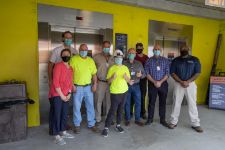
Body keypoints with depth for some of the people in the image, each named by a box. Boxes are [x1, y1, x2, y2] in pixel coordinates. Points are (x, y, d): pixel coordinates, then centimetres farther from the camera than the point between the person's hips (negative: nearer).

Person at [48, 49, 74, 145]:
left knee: (64, 114, 13)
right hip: (56, 95, -7)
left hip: (65, 95, 7)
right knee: (56, 115, -1)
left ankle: (63, 132, 28)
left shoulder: (70, 68, 11)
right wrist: (61, 95, -14)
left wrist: (69, 94, 2)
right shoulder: (58, 66, -12)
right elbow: (55, 82, -17)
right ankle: (57, 136, 8)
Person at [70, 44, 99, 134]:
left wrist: (95, 84, -2)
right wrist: (72, 85, -13)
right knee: (76, 107, 8)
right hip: (77, 87, -3)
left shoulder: (91, 60, 6)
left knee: (90, 106, 10)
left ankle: (91, 124, 25)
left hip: (88, 87, 3)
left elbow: (94, 73, 8)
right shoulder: (74, 59, -5)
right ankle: (77, 125, 25)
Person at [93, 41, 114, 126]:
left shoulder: (113, 58, 7)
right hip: (100, 83, -2)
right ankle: (98, 119, 21)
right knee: (98, 101, 5)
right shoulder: (96, 57, -1)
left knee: (109, 101, 13)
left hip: (110, 83, 3)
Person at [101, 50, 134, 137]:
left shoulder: (125, 68, 5)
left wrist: (126, 77, -15)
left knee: (120, 109, 12)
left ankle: (118, 125, 27)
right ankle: (106, 128, 5)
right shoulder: (112, 68, -4)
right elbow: (108, 81, -5)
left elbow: (129, 81, 6)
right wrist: (113, 77, -24)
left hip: (124, 91, 4)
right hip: (115, 92, -4)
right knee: (113, 110, -5)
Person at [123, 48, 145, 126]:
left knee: (138, 103, 6)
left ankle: (137, 119, 22)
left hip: (136, 86, 2)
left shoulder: (139, 63, 7)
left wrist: (141, 75, -14)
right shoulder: (124, 64, 0)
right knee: (127, 103, 8)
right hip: (126, 86, -2)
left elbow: (144, 74, 7)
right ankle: (127, 119, 23)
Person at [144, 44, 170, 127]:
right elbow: (147, 73, -4)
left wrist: (160, 82, -13)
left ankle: (162, 120, 23)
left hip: (163, 84, 1)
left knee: (163, 102, 8)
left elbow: (167, 73, -1)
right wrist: (154, 82, -13)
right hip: (152, 84, -1)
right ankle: (150, 119, 21)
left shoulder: (165, 60, 3)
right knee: (151, 102, 6)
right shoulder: (149, 60, 1)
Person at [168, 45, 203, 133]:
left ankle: (195, 124, 18)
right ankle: (174, 122, 17)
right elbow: (172, 73, -2)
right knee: (176, 103, 6)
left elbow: (197, 73, -2)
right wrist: (181, 82, -13)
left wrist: (188, 82, -13)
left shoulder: (194, 60, 2)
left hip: (190, 84, 0)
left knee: (192, 104, 5)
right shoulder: (175, 60, 4)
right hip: (178, 84, 1)